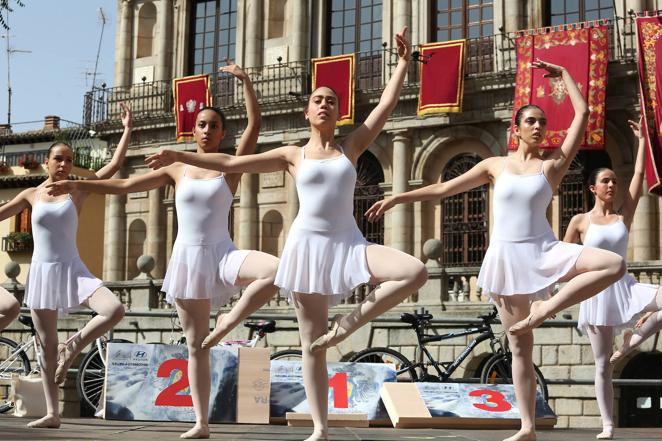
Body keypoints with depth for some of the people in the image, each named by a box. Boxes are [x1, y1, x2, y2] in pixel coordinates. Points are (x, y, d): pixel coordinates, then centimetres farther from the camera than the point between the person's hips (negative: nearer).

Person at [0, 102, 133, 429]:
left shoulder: (78, 191, 2)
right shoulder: (31, 195, 5)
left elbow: (114, 164, -3)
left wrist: (127, 129, -5)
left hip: (72, 270, 0)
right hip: (41, 273, 1)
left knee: (115, 310, -25)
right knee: (47, 346, 3)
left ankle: (73, 346, 0)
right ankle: (52, 413, 10)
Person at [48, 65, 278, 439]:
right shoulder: (177, 170, 8)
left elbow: (255, 124, -10)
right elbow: (125, 185, 10)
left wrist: (246, 80, -18)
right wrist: (77, 185, 4)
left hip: (221, 254, -1)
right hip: (187, 257, 2)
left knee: (280, 269, -32)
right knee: (195, 346, 3)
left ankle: (228, 322, -14)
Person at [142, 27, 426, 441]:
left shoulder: (352, 146, 9)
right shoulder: (293, 155, 7)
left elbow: (387, 104, 4)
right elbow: (231, 163, 8)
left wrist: (404, 61, 0)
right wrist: (179, 155, 6)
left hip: (348, 243, 1)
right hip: (308, 244, -1)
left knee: (417, 272, -23)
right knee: (312, 343, 0)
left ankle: (349, 322, -11)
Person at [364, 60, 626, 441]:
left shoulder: (553, 164, 3)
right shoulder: (496, 165, 7)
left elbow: (583, 114, -1)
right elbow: (443, 188, 10)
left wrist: (562, 73, 6)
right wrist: (397, 198, 6)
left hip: (543, 250, 0)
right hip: (506, 256, 0)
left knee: (615, 265, -25)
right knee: (520, 345, 3)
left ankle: (545, 308, -20)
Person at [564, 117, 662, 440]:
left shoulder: (624, 215, 5)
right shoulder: (580, 221, -1)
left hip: (625, 287, 3)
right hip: (597, 292, -3)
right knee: (602, 366, -1)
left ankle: (632, 341, -7)